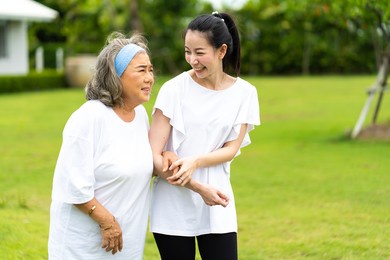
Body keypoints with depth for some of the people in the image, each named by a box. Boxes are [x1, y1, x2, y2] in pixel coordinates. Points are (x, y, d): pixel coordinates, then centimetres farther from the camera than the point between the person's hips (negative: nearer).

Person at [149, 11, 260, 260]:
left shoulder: (244, 93, 2)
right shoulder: (174, 89, -6)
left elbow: (231, 149, -1)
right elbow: (153, 155, -10)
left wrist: (195, 161, -21)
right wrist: (200, 188, -19)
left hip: (216, 206, 2)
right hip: (173, 206, -2)